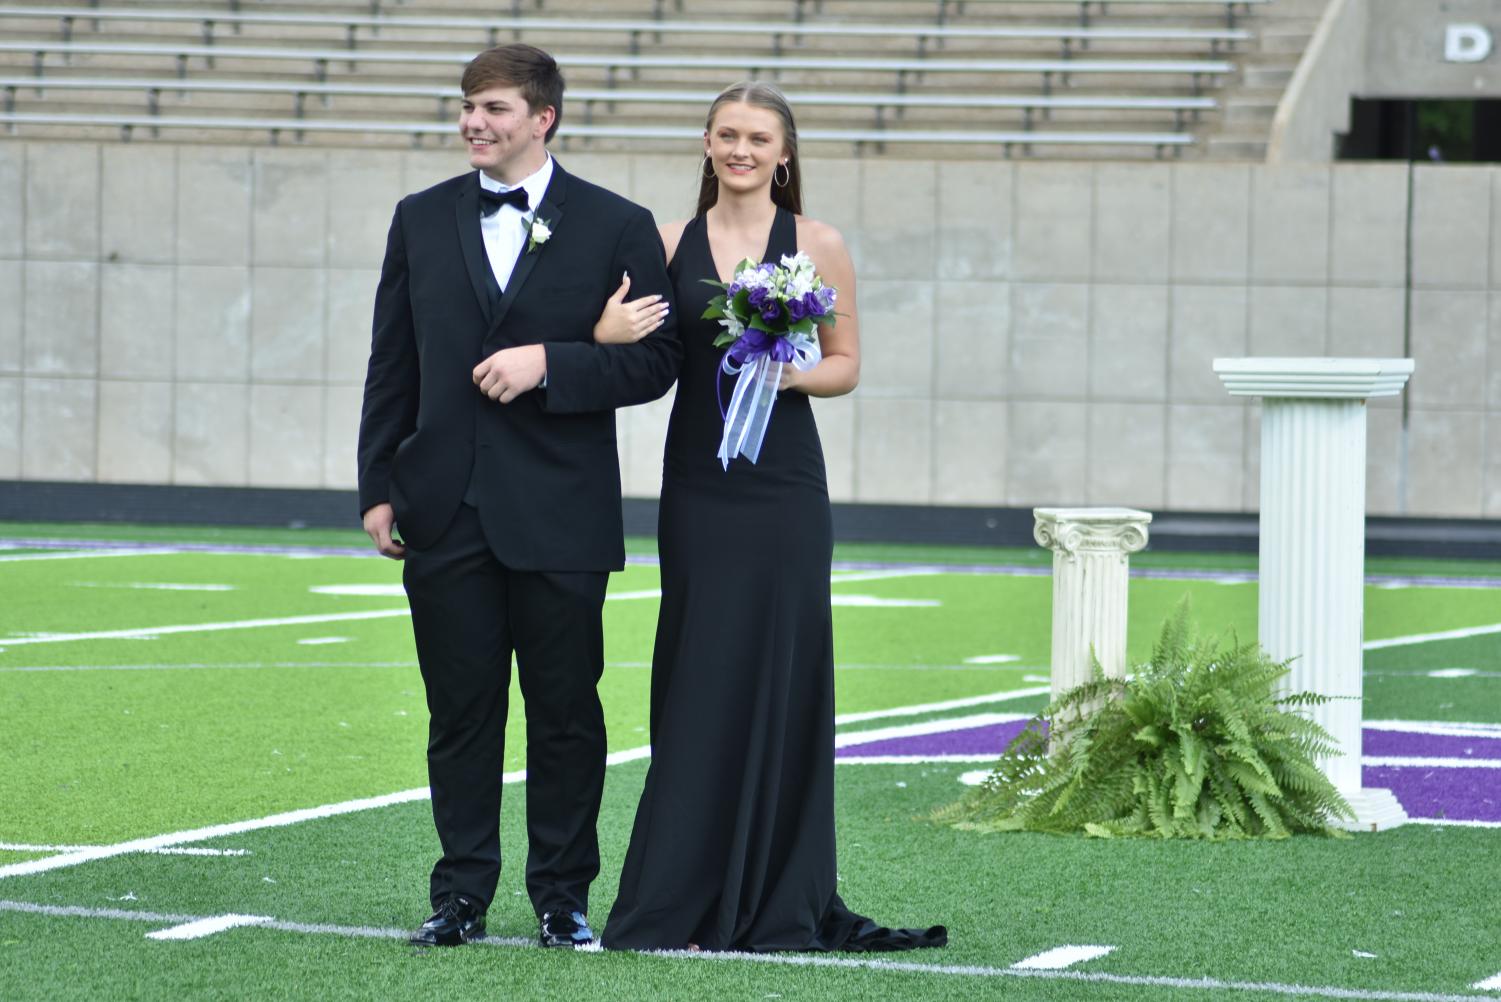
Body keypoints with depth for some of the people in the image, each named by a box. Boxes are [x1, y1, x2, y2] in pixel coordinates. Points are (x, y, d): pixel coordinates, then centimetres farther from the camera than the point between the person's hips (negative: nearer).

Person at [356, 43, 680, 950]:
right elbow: (393, 366, 12)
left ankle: (563, 897, 13)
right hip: (446, 514, 2)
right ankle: (462, 897, 12)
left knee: (566, 712, 3)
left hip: (559, 520, -2)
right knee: (461, 710, 5)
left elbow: (656, 361, -2)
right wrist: (380, 486, 6)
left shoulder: (617, 227, 1)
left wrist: (548, 362, -15)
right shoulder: (422, 220, 10)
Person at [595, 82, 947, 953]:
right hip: (698, 487, 1)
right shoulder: (671, 244, 7)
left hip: (783, 488, -1)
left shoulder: (817, 245, 2)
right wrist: (607, 336, -13)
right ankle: (685, 903, 5)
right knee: (700, 681, 1)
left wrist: (789, 373, -14)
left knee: (778, 676, 0)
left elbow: (846, 365, 6)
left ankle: (779, 903, 7)